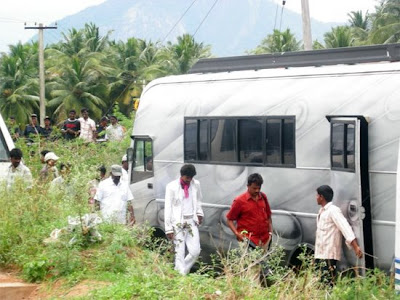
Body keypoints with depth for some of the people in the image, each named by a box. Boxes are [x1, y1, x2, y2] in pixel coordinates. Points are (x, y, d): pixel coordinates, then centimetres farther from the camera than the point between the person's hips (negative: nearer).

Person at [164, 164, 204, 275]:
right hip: (178, 223, -4)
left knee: (195, 251, -3)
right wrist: (168, 228, -7)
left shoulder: (196, 184, 7)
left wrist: (199, 213, 5)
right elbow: (168, 208, -4)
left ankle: (181, 271, 16)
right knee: (180, 253, -5)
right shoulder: (172, 186, -5)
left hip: (192, 222, 4)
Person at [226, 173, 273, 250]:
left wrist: (270, 233, 11)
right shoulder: (239, 201, -3)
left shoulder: (263, 197, 10)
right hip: (248, 240, -5)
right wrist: (237, 233, -12)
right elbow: (229, 220, 1)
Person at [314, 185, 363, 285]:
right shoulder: (322, 211, 17)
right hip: (320, 253, 9)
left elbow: (345, 227, -22)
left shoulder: (333, 210, -12)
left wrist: (356, 247, -33)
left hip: (329, 254, -9)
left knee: (328, 283, -12)